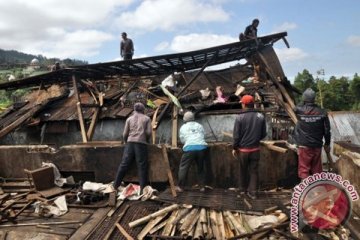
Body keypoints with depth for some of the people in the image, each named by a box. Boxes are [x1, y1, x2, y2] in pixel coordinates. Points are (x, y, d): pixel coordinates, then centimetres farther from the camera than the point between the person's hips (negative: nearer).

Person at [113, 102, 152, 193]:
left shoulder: (129, 119, 15)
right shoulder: (147, 118, 11)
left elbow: (125, 134, 9)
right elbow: (149, 132, 1)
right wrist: (147, 141, 18)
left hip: (130, 142, 2)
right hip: (141, 143, -2)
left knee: (124, 164, 3)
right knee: (142, 166, 0)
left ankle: (115, 186, 6)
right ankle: (143, 188, -1)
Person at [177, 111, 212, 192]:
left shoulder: (183, 127, 14)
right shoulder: (200, 126, 18)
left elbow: (182, 140, 17)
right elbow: (203, 136, 18)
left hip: (189, 148, -2)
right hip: (202, 147, 2)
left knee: (183, 167, 8)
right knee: (201, 167, 16)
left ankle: (180, 187, 10)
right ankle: (202, 186, 18)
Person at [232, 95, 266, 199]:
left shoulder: (240, 117, -17)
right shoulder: (260, 116, -5)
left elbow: (236, 135, -12)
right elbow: (263, 134, 2)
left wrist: (234, 148, 1)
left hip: (243, 149, -2)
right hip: (255, 149, 2)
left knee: (243, 170, 17)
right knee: (254, 171, 11)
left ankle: (243, 188, 33)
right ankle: (252, 192, 14)